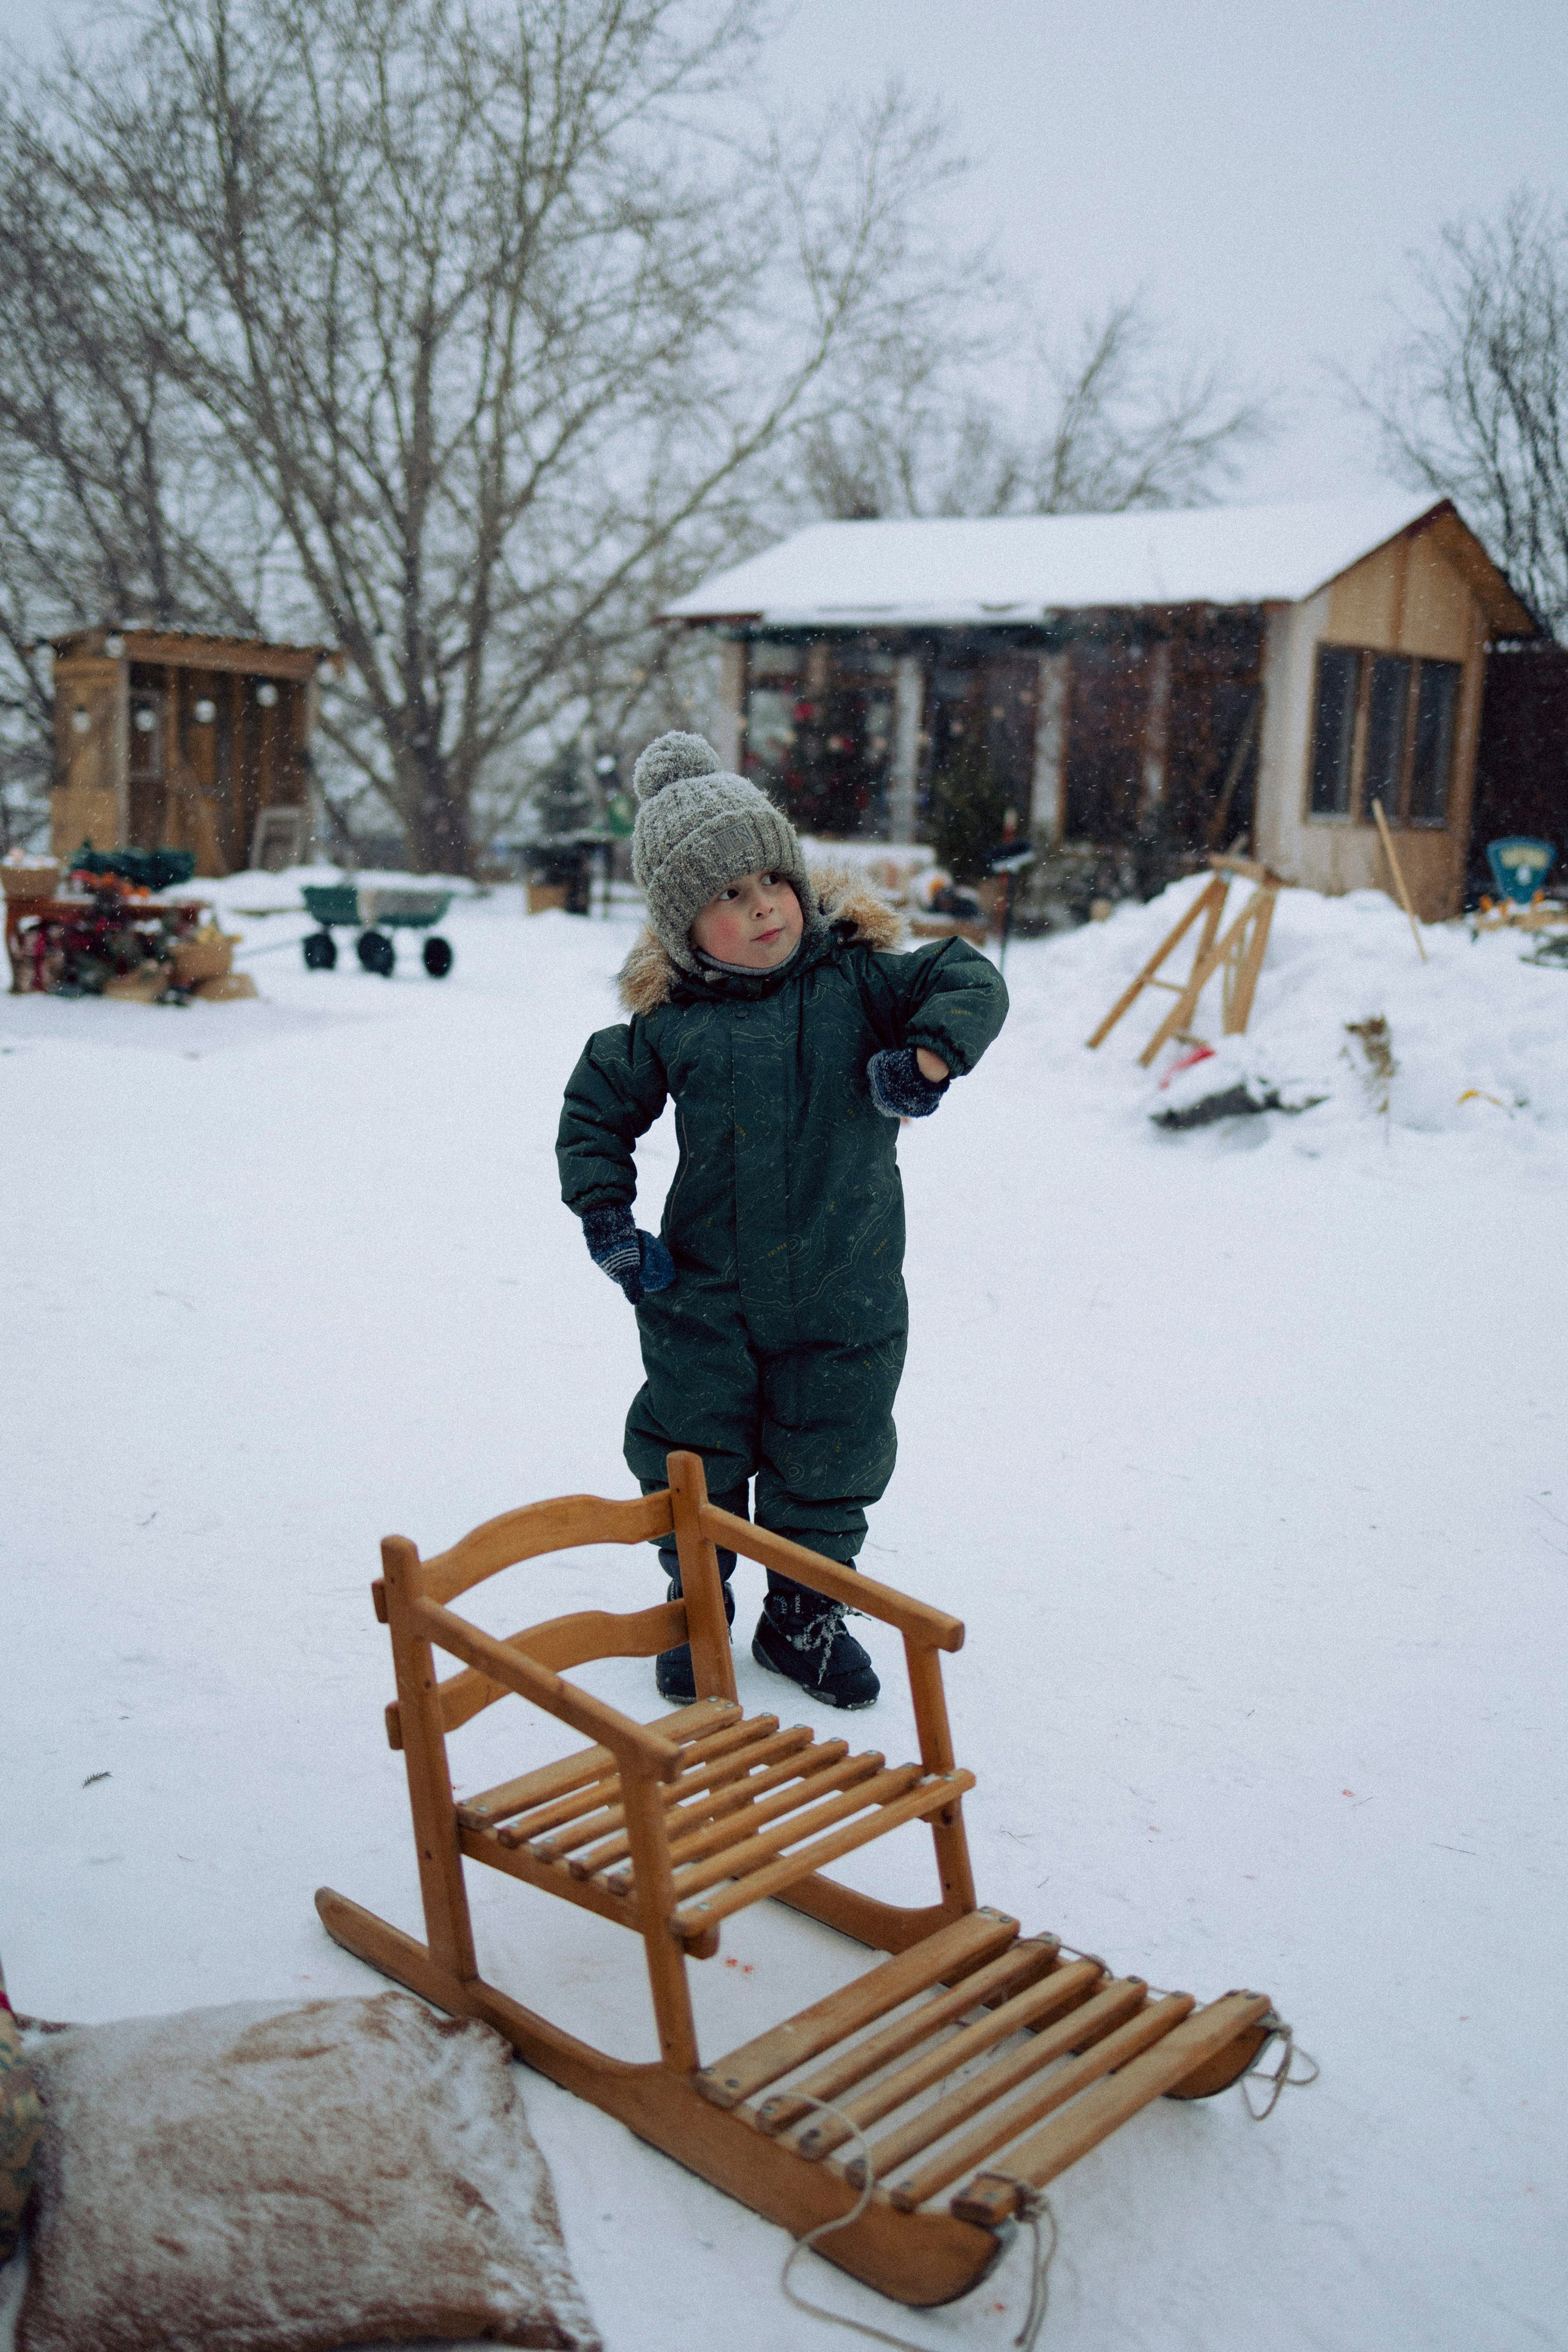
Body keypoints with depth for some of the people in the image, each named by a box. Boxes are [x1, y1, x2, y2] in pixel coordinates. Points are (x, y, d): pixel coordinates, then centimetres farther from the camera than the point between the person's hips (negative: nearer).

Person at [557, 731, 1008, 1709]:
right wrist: (606, 1215, -1)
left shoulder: (855, 978, -6)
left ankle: (804, 1614, 32)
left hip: (842, 1300, 0)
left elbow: (971, 981, -7)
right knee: (691, 1458, 11)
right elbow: (596, 1107, 7)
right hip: (703, 1298, 0)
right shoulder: (668, 1022, -5)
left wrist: (928, 1055, -24)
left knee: (827, 1467, 12)